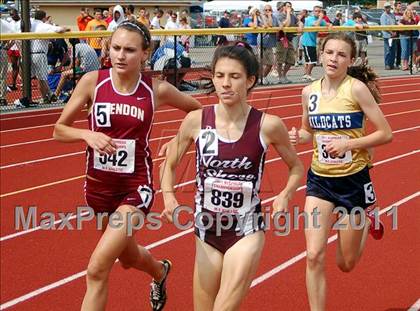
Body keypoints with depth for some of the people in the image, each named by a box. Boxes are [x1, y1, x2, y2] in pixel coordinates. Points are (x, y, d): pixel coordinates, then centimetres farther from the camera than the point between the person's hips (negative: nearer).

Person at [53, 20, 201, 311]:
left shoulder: (157, 90, -11)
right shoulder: (93, 81, -10)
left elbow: (198, 110, 8)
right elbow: (59, 129, -4)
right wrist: (88, 134, -22)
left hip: (136, 187, -3)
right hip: (99, 184, 3)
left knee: (98, 268, -18)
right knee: (128, 257, 25)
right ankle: (160, 271, 60)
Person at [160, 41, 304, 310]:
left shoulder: (268, 125, -10)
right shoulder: (196, 120, -7)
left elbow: (296, 168, 7)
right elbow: (170, 165, 8)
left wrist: (285, 195, -11)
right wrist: (168, 197, -10)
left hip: (247, 230, -3)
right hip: (207, 229, 3)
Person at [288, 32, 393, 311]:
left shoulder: (357, 88, -14)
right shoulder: (310, 92, -1)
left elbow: (385, 134, -11)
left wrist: (348, 144, -22)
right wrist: (298, 136, -7)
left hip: (353, 179, -3)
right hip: (320, 179, 3)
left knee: (346, 264, 11)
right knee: (314, 256, -12)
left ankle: (367, 221, 40)